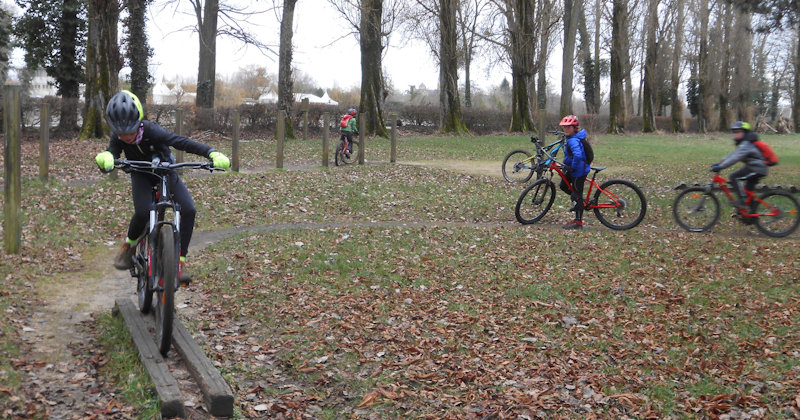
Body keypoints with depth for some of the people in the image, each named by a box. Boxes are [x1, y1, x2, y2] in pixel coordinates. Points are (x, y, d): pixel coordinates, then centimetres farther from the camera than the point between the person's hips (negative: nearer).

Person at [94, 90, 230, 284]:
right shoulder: (118, 138, -22)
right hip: (141, 175, 1)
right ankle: (129, 245, 3)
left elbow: (181, 142, -40)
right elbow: (112, 152, -37)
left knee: (188, 210, -22)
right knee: (142, 212, -29)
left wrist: (212, 153, -53)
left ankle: (180, 261, -12)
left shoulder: (151, 130, -32)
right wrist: (105, 159, -64)